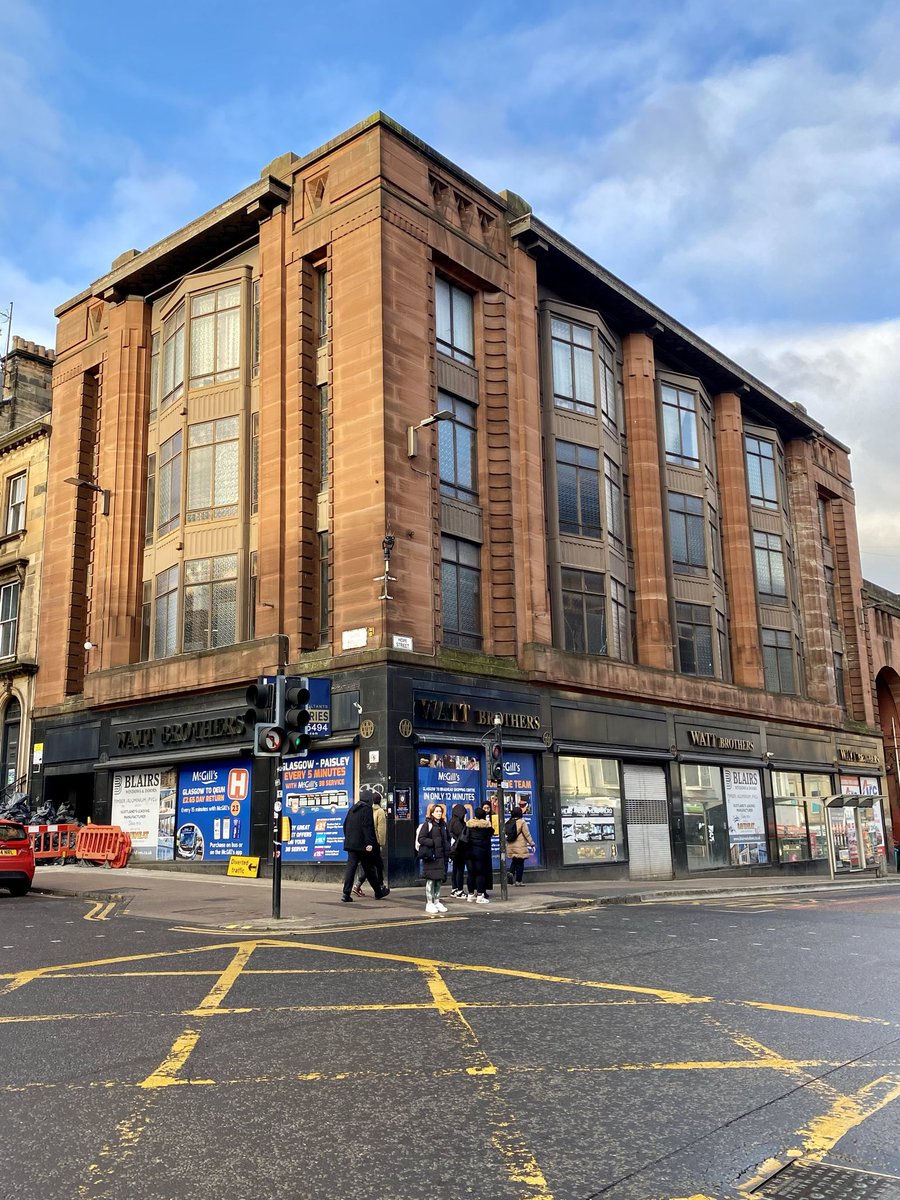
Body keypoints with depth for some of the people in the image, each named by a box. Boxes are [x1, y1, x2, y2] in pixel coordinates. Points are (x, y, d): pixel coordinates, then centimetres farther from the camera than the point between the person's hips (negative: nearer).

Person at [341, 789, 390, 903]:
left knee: (351, 867, 2)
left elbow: (345, 825, 18)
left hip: (351, 843, 7)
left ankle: (346, 894, -8)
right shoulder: (367, 809, -10)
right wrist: (369, 843, -19)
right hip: (362, 845, -6)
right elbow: (367, 827, -18)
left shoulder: (352, 809, 14)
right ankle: (378, 892, 19)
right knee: (369, 868, 5)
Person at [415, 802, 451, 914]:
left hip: (442, 857, 6)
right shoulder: (427, 824, -4)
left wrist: (447, 849, 10)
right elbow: (421, 839, -10)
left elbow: (447, 838, 26)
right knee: (430, 880, -4)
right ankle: (429, 903, 1)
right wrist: (433, 843, -17)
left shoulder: (443, 825, 16)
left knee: (439, 880, 10)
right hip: (430, 857, -6)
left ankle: (437, 902, 19)